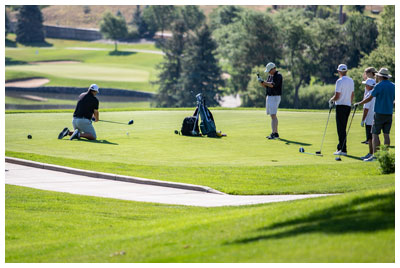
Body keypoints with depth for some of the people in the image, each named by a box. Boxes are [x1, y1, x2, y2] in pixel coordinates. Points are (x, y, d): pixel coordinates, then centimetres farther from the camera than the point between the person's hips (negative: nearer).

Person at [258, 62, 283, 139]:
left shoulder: (278, 76, -13)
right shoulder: (270, 76, 16)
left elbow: (272, 85, -25)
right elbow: (265, 86, 14)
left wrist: (263, 81, -21)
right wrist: (261, 82, -5)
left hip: (275, 97, -9)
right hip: (269, 97, 9)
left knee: (273, 116, -14)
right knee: (273, 116, 10)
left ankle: (274, 133, -17)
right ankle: (276, 133, 13)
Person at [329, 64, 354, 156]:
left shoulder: (339, 81, -14)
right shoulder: (351, 81, 10)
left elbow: (337, 96, -16)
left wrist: (331, 100, 2)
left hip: (341, 106, -7)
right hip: (348, 106, 7)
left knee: (341, 128, -6)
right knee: (343, 127, 15)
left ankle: (343, 149, -9)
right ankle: (340, 147, 20)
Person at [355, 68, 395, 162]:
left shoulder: (379, 86, -10)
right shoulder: (393, 86, 7)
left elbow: (369, 98, -6)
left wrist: (359, 103, 7)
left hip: (380, 113, -6)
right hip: (389, 113, 6)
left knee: (375, 134, -4)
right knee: (386, 134, 8)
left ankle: (374, 155, -11)